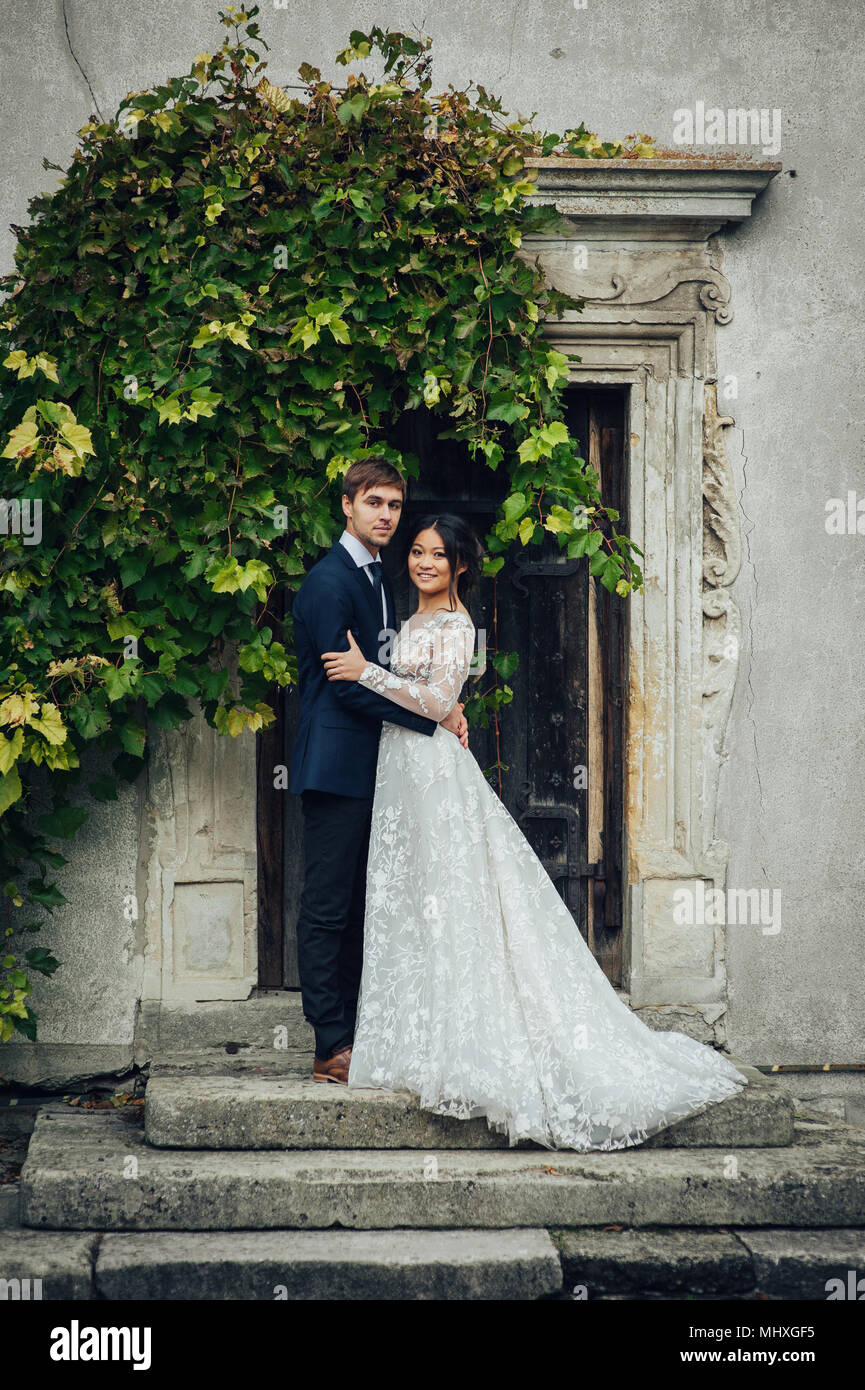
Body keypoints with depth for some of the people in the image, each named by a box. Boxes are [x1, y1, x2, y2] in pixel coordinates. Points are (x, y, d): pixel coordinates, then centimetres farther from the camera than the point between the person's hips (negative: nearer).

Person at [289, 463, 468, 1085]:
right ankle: (332, 1050, -1)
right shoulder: (329, 581, -12)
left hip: (373, 766, 9)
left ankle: (348, 1034, 18)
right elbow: (348, 683, -18)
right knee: (327, 909, -4)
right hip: (337, 765, -9)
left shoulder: (379, 577, 17)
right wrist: (435, 717, -14)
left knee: (356, 908, 12)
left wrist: (443, 708, 4)